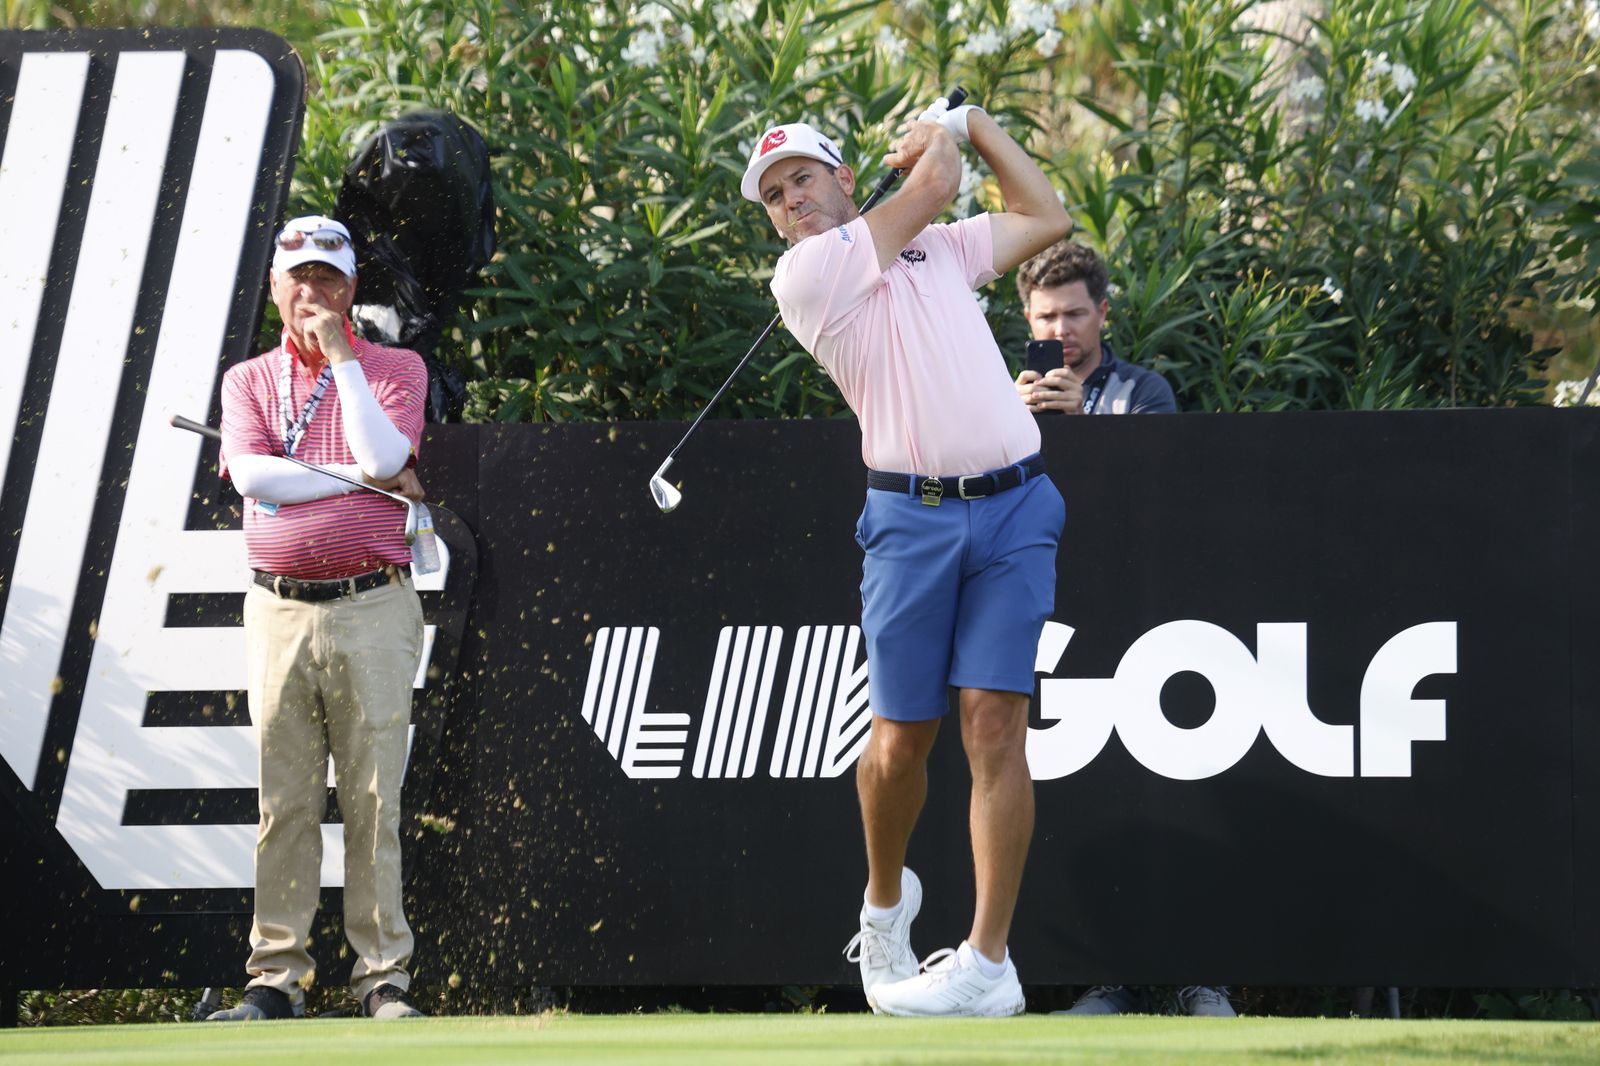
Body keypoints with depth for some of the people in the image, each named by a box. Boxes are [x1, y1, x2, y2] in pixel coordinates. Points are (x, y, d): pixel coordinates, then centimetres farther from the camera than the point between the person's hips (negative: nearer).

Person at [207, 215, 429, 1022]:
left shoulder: (394, 369, 7)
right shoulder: (248, 380, 13)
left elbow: (384, 456, -12)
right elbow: (253, 475, -5)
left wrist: (341, 356, -7)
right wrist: (367, 479, -8)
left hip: (373, 612, -2)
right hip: (279, 612, 2)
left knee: (373, 800, -3)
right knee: (284, 802, 1)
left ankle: (383, 975, 0)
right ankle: (276, 977, 4)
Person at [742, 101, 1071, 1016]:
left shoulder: (939, 249, 21)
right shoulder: (806, 274, 3)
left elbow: (1047, 217, 27)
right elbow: (933, 184, 4)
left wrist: (971, 120, 27)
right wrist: (939, 135, 24)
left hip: (1013, 508, 2)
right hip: (911, 517, -2)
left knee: (994, 722, -10)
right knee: (900, 740, -1)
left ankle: (988, 960, -12)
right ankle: (886, 901, 28)